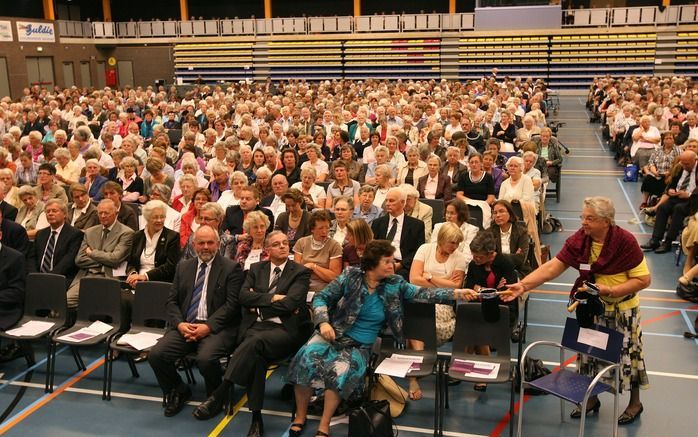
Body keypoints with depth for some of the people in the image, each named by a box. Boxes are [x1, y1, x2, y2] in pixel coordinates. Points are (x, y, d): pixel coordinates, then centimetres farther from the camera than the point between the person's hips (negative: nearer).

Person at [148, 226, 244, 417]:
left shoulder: (231, 268, 2)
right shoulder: (183, 267, 17)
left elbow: (232, 304, -7)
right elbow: (172, 301, 12)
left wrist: (208, 327, -17)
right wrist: (179, 324, -7)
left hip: (216, 328, -4)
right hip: (185, 326, 5)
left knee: (206, 358, -33)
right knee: (156, 354, -19)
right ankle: (179, 391, 11)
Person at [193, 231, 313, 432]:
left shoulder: (300, 272, 5)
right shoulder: (256, 269, 18)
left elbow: (290, 303, -11)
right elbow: (244, 296, 1)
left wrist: (259, 305, -2)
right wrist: (272, 298, -8)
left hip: (285, 330, -3)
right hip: (256, 326, 3)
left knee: (255, 341, -35)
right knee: (255, 353, -33)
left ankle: (219, 394, -33)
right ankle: (256, 417, -31)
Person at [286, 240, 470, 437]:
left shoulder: (394, 284, 2)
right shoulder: (351, 276, -4)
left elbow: (422, 293, -4)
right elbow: (321, 298, -1)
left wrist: (456, 293, -16)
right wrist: (323, 322, -18)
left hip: (360, 346, 1)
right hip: (333, 335, 0)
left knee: (340, 370, -31)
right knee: (307, 358, -28)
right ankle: (300, 417, -9)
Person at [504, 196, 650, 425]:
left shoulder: (625, 241, -22)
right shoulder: (578, 240, -13)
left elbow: (643, 279, -17)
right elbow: (551, 267, -19)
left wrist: (611, 290, -28)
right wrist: (523, 285, -30)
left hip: (622, 309, -4)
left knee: (627, 353, 8)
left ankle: (635, 402, 32)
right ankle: (591, 397, 35)